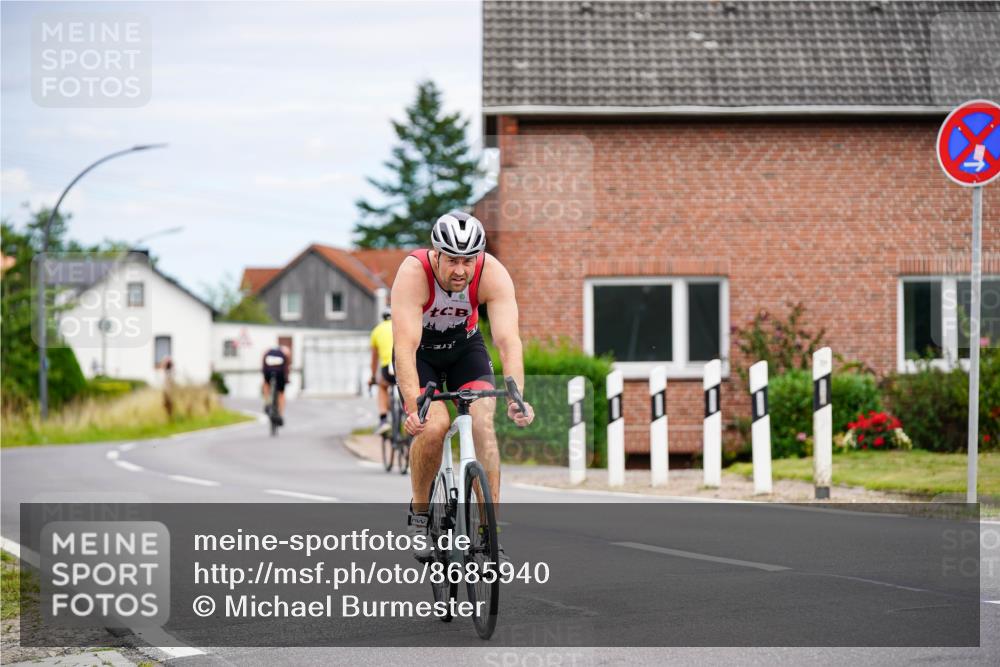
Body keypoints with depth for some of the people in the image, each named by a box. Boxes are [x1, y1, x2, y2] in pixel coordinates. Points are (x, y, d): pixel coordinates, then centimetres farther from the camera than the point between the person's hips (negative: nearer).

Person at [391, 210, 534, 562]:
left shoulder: (493, 274, -29)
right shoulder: (414, 273, -34)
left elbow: (508, 340, -36)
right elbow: (406, 345, -42)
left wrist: (516, 398, -50)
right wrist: (413, 405, -54)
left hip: (465, 347, 2)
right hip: (420, 351, -2)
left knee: (482, 424, -19)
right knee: (433, 426, -25)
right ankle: (419, 513, 0)